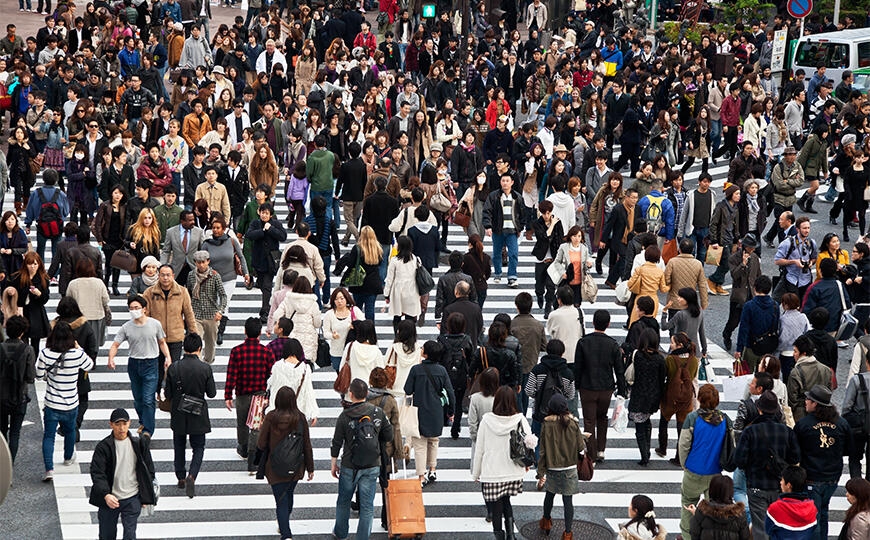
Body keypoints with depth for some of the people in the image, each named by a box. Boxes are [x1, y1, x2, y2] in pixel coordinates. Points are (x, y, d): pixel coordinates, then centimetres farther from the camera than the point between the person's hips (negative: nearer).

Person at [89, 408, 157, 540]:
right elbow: (97, 473, -14)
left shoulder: (139, 444, -1)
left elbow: (149, 470, 8)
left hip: (132, 499, 0)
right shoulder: (103, 447, -8)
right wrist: (106, 495, -29)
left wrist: (146, 497, 6)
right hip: (109, 499, 0)